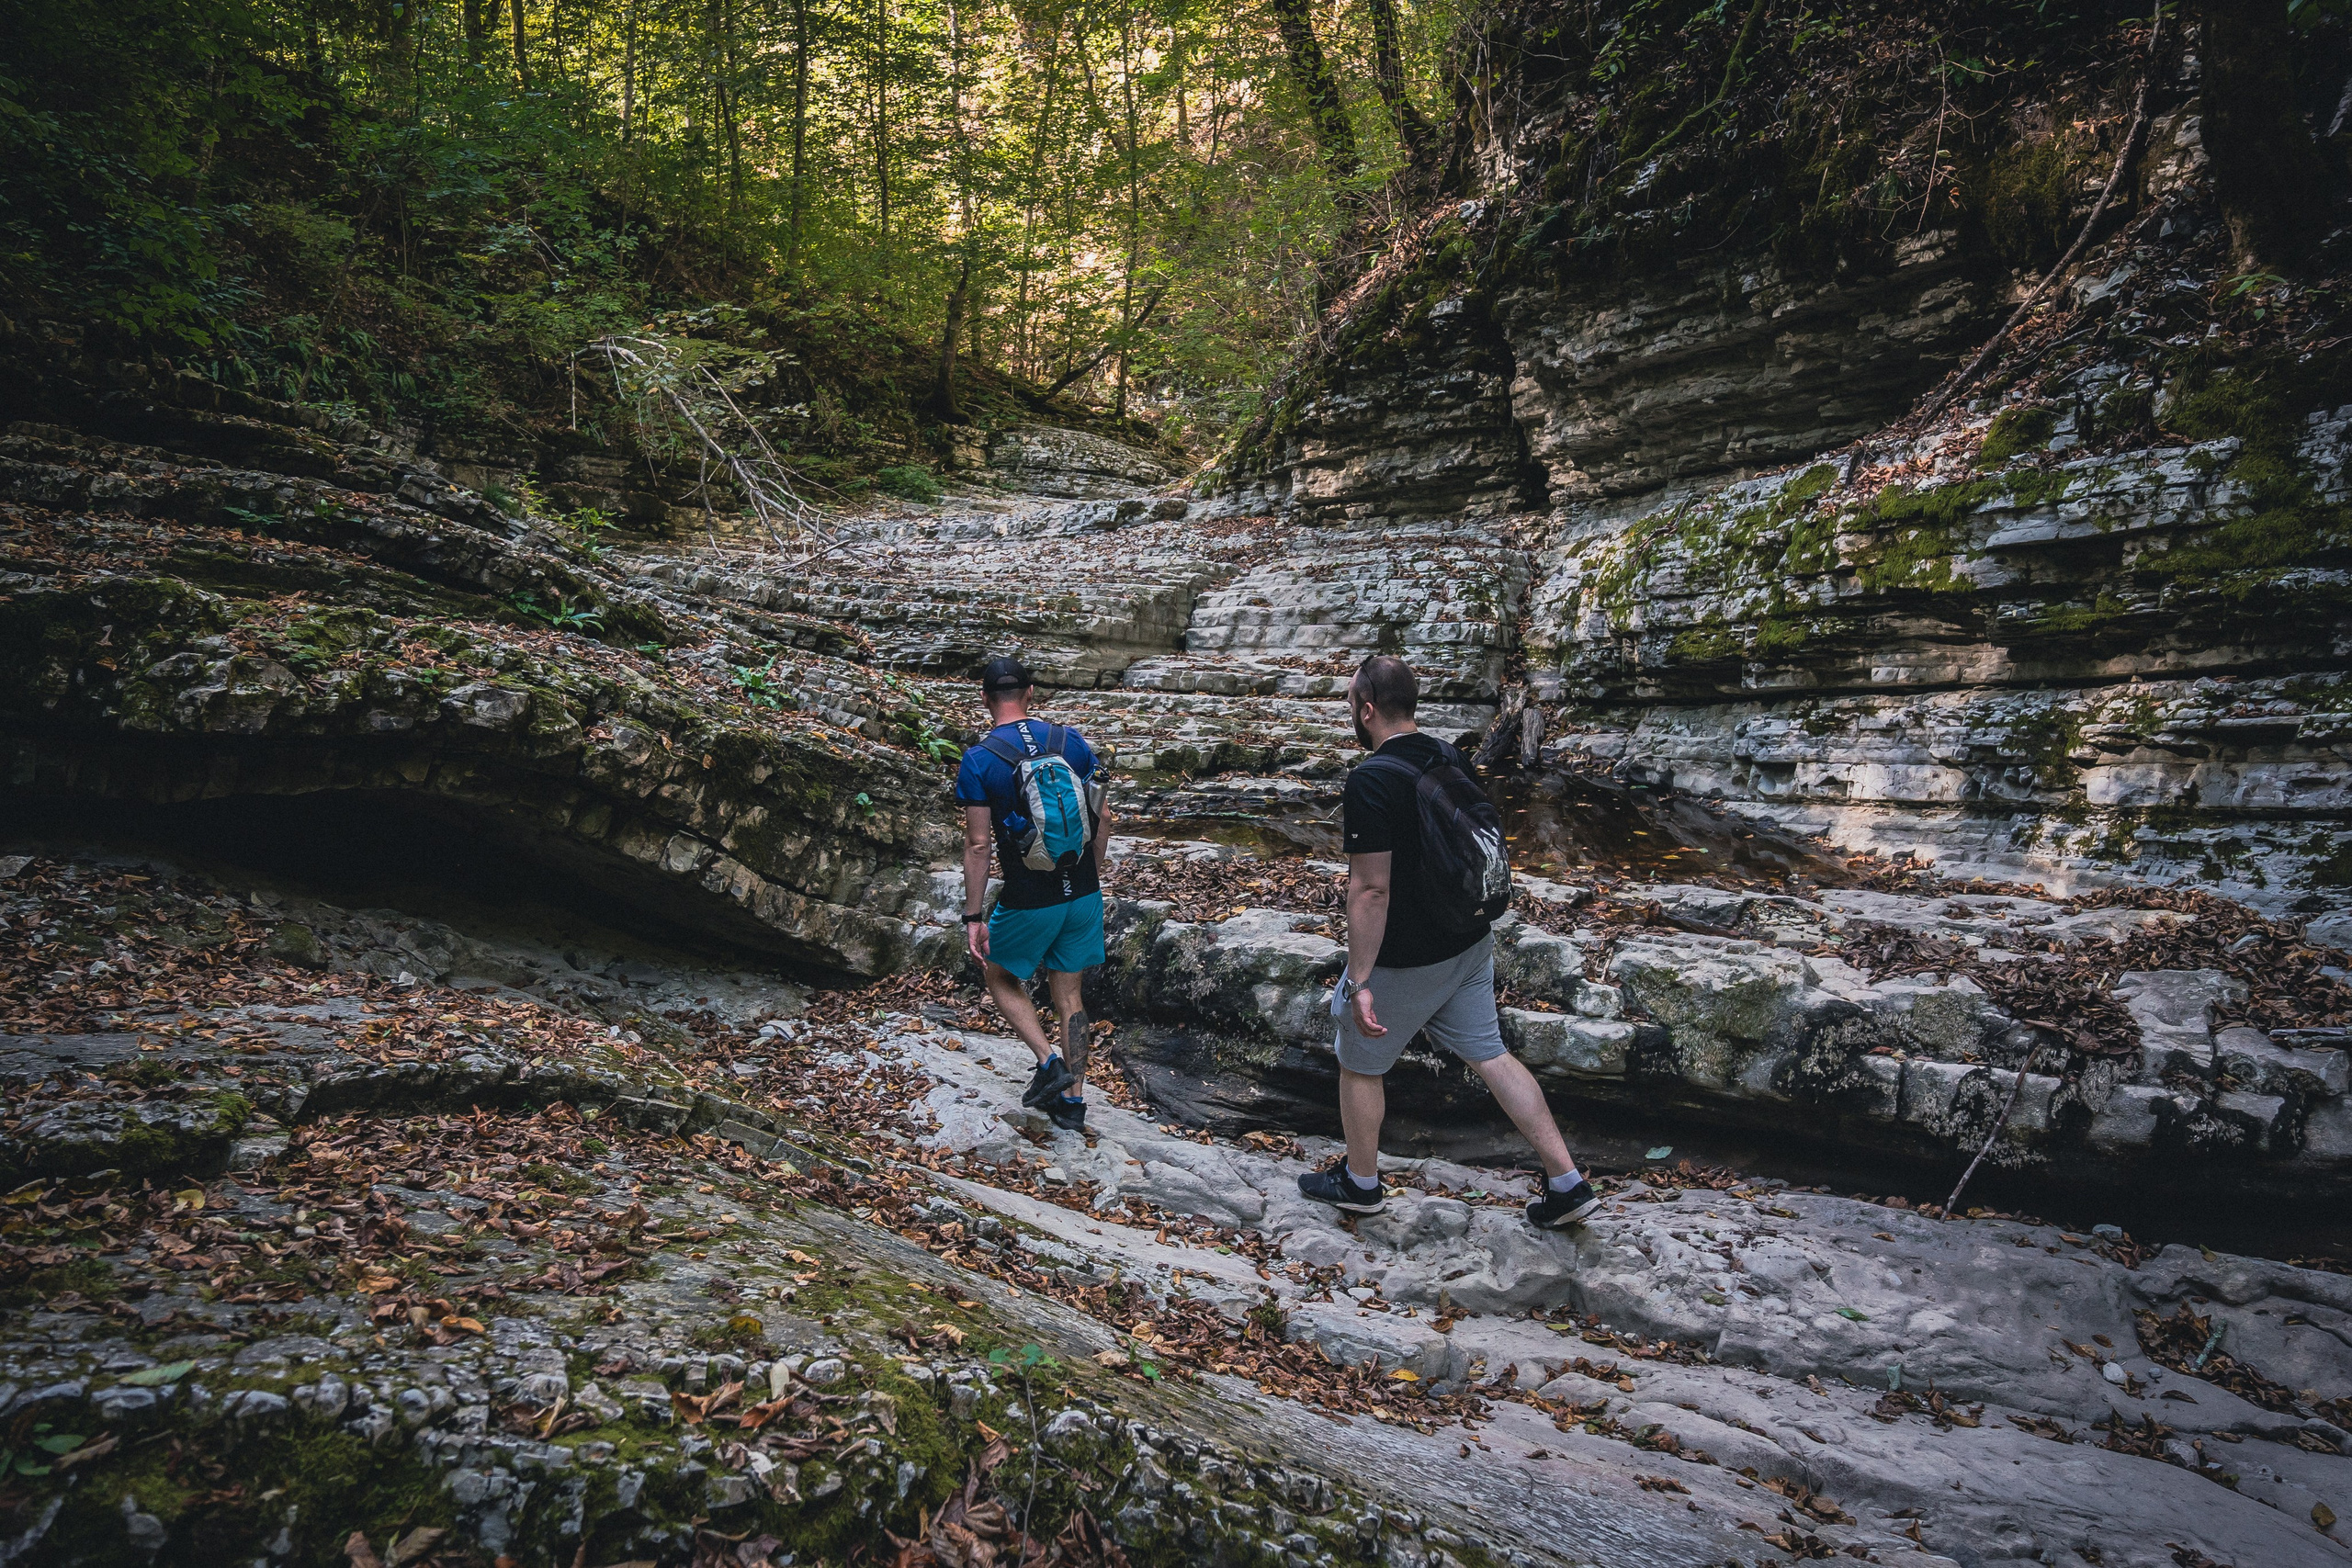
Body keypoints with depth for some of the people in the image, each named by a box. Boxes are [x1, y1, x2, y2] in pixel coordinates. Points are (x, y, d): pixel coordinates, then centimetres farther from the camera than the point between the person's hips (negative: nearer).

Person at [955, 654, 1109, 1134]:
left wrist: (973, 918, -7)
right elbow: (1102, 818, 4)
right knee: (1068, 992, 17)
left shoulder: (978, 761, -13)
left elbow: (978, 845, -13)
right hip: (1083, 895, 4)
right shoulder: (1071, 741, -1)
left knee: (999, 975, 22)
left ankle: (1049, 1062, 8)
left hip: (1029, 903, -4)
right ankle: (1073, 1100, 23)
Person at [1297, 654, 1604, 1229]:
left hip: (1405, 960, -7)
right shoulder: (1452, 759, 2)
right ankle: (1568, 1183, 17)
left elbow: (1371, 888, -26)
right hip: (1470, 943, 7)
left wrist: (1359, 981, -23)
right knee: (1490, 1055, 15)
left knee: (1360, 1064, 14)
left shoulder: (1370, 781, -24)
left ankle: (1359, 1181, 32)